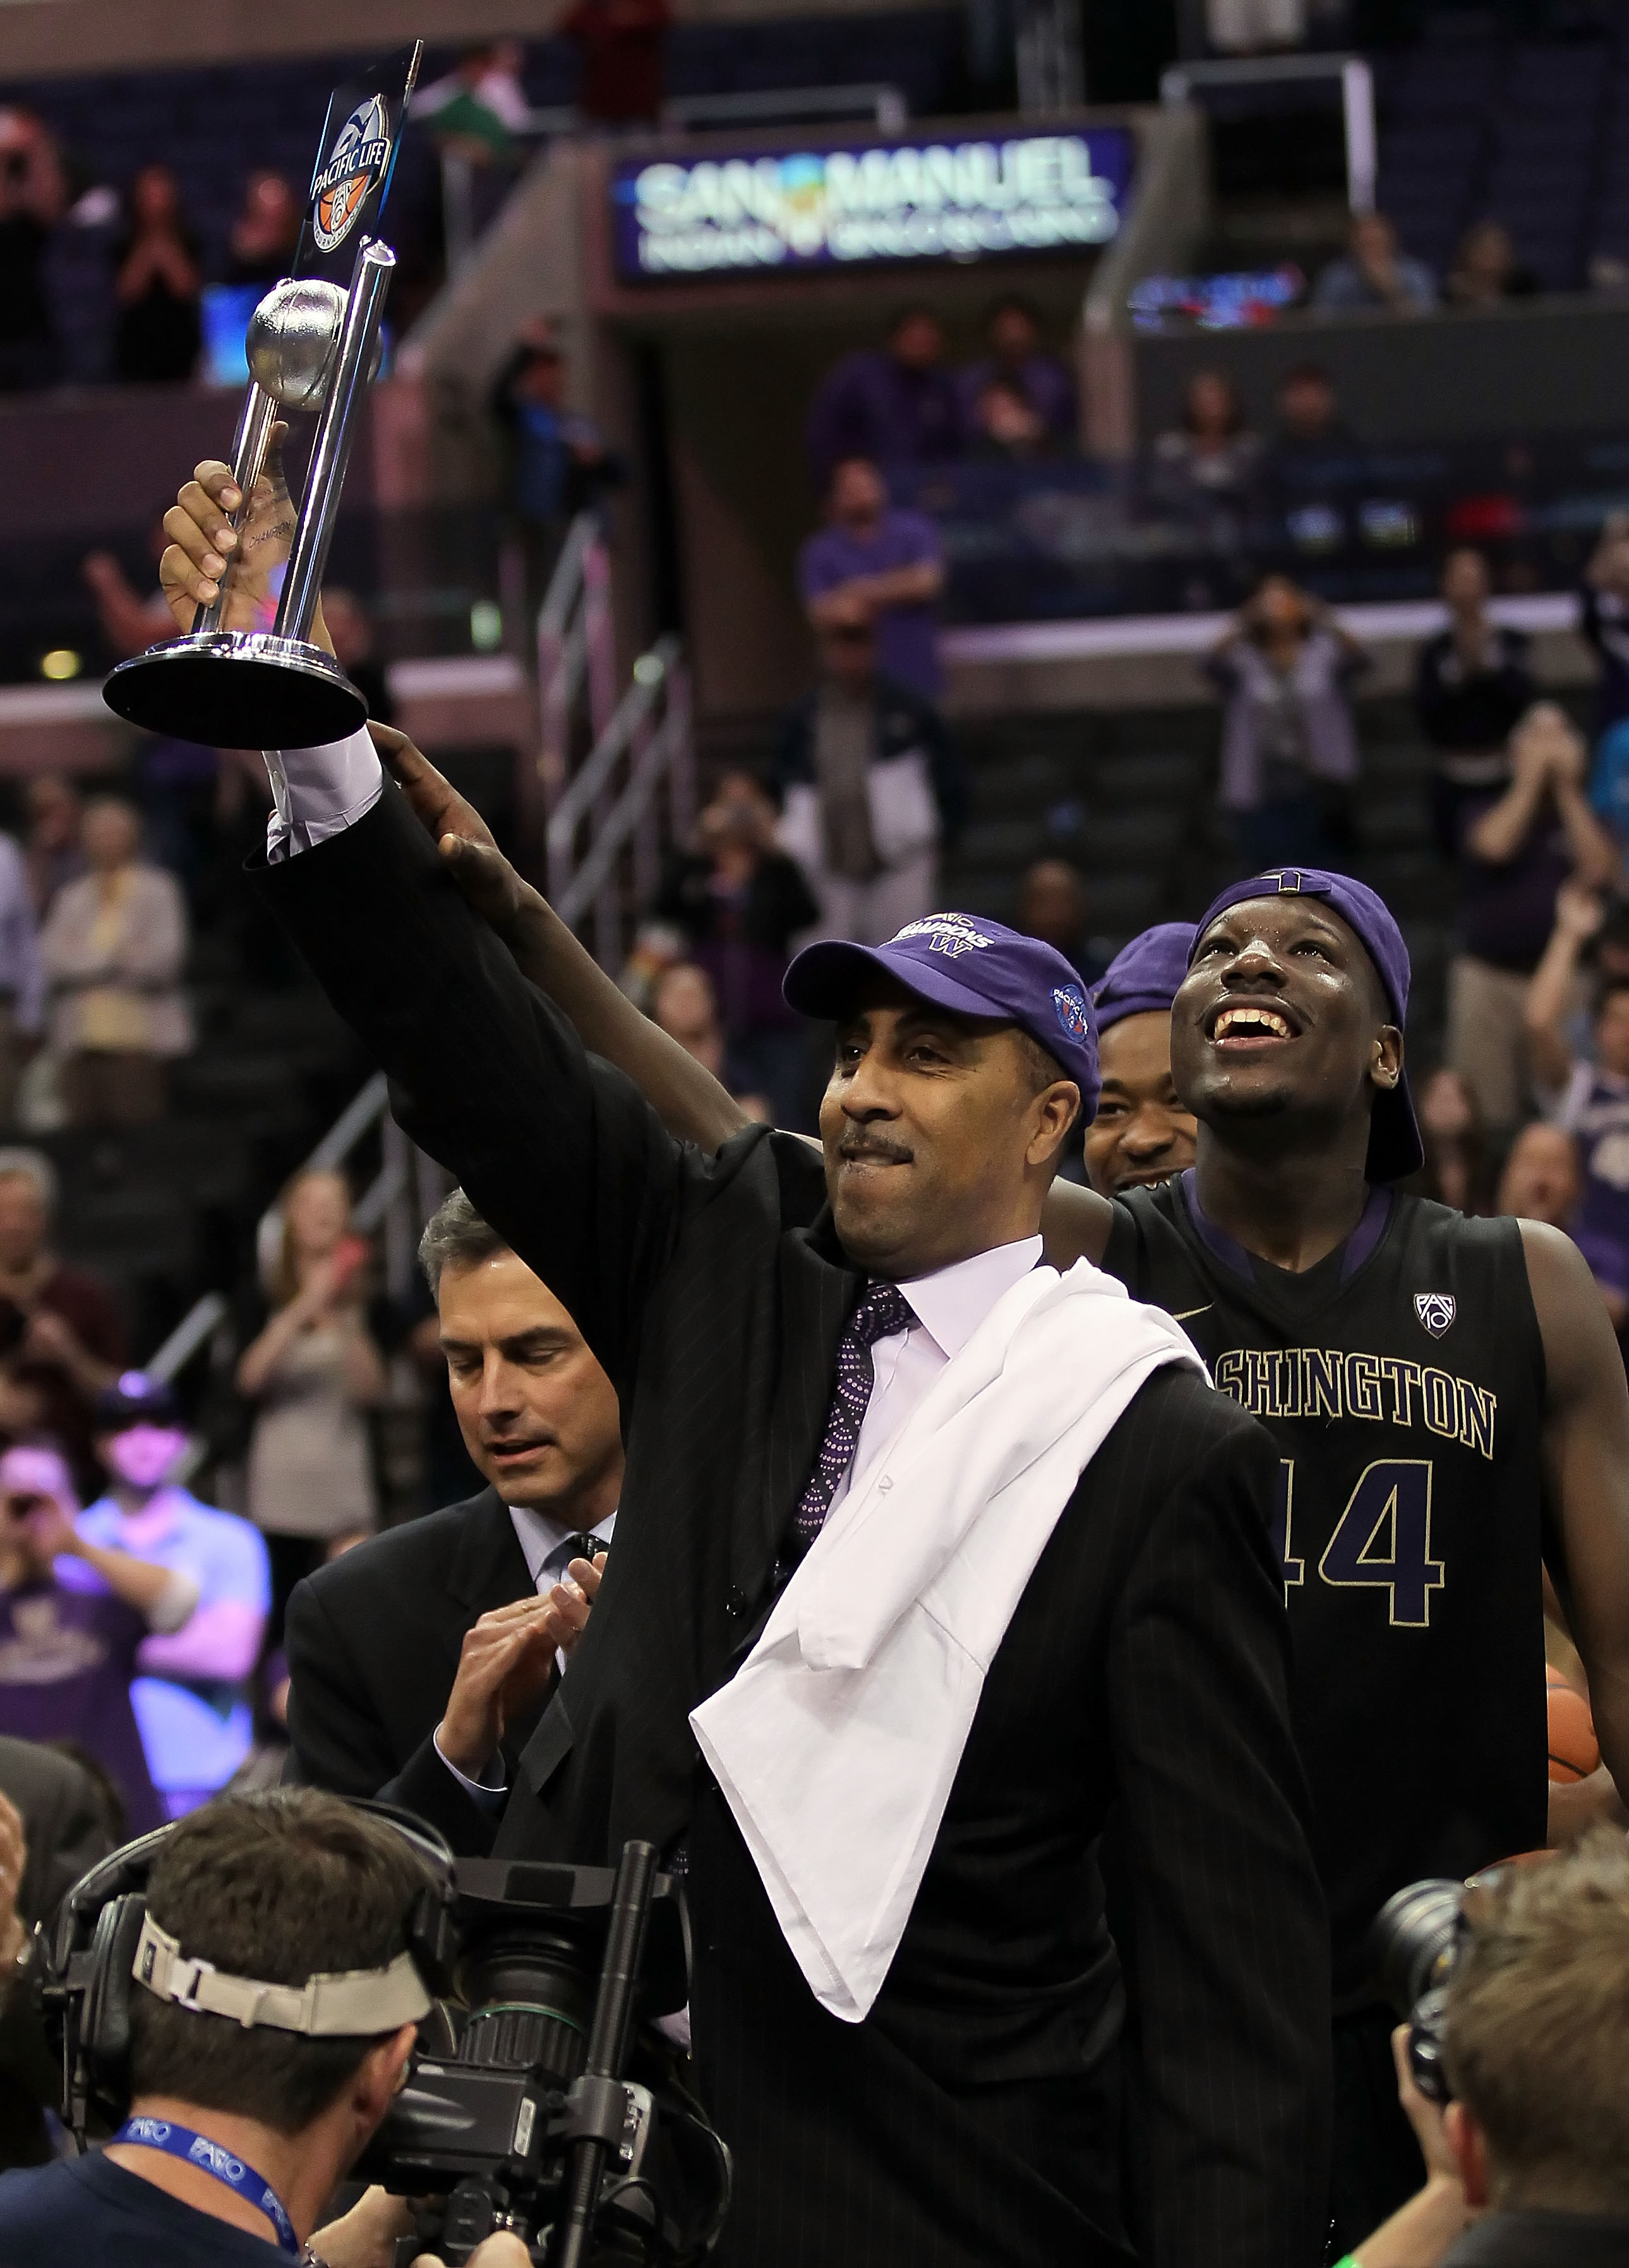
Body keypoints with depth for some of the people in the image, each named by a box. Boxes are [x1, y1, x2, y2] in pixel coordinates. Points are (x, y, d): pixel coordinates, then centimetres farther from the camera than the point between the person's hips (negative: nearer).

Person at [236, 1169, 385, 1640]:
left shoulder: (363, 1298, 6)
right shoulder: (265, 1297, 5)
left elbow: (371, 1388, -3)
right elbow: (250, 1376, -9)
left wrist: (342, 1323, -16)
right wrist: (300, 1311, -17)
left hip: (344, 1487, 0)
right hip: (279, 1483, 0)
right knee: (278, 1620, -5)